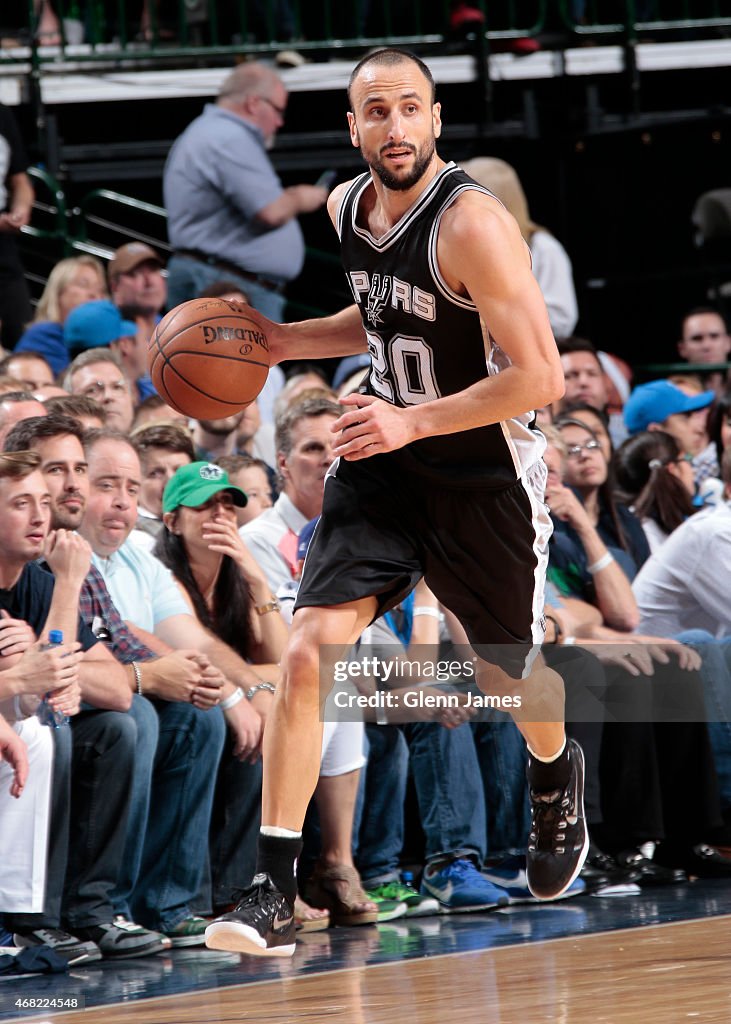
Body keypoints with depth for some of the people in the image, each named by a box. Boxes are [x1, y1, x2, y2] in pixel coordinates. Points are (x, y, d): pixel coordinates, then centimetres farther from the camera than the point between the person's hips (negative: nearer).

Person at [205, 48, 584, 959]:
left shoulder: (470, 224, -24)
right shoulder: (345, 208, -1)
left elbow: (541, 378, -26)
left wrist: (411, 422, -30)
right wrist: (281, 340, 4)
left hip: (486, 480, -5)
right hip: (381, 469, 5)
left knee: (509, 670, 17)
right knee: (309, 651, -15)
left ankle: (556, 779, 55)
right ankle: (272, 893, -14)